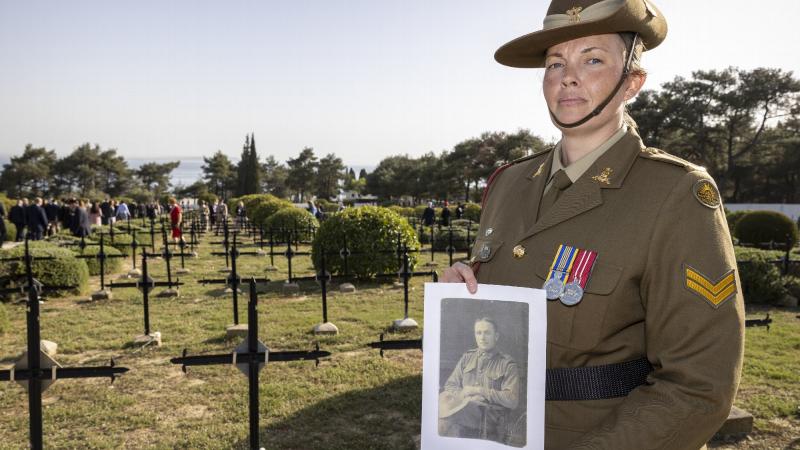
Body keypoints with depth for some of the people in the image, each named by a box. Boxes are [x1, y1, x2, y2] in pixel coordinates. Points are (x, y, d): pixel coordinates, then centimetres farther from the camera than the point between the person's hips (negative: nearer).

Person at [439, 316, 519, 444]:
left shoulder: (507, 364, 5)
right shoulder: (467, 357, 18)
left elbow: (512, 400, -5)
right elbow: (449, 386, 14)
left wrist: (479, 390, -8)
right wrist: (465, 395, -9)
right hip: (463, 412, 5)